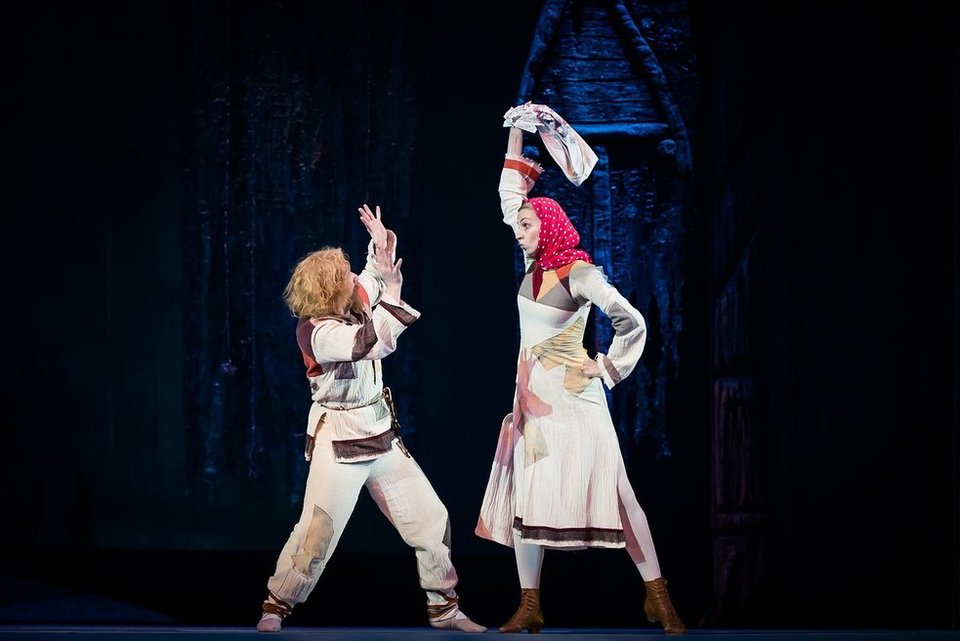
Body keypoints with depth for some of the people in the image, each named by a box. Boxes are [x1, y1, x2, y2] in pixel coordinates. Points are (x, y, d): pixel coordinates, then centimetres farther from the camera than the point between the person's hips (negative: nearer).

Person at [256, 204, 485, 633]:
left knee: (431, 519, 6)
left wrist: (382, 244, 4)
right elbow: (369, 342, -32)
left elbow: (377, 277, 22)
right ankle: (276, 607, 5)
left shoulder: (352, 308, 4)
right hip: (340, 442, -8)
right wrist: (392, 297, -23)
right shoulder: (316, 331, -19)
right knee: (317, 530, -11)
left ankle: (444, 608, 15)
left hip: (381, 438, 8)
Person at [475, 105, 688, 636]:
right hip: (532, 393, 8)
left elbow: (632, 324, -13)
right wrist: (516, 133, 15)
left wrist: (605, 369, -7)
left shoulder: (579, 273, -11)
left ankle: (657, 596, -8)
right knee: (524, 493, 2)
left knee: (611, 491, -9)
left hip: (573, 396, -8)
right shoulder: (535, 264, 9)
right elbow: (511, 196, 18)